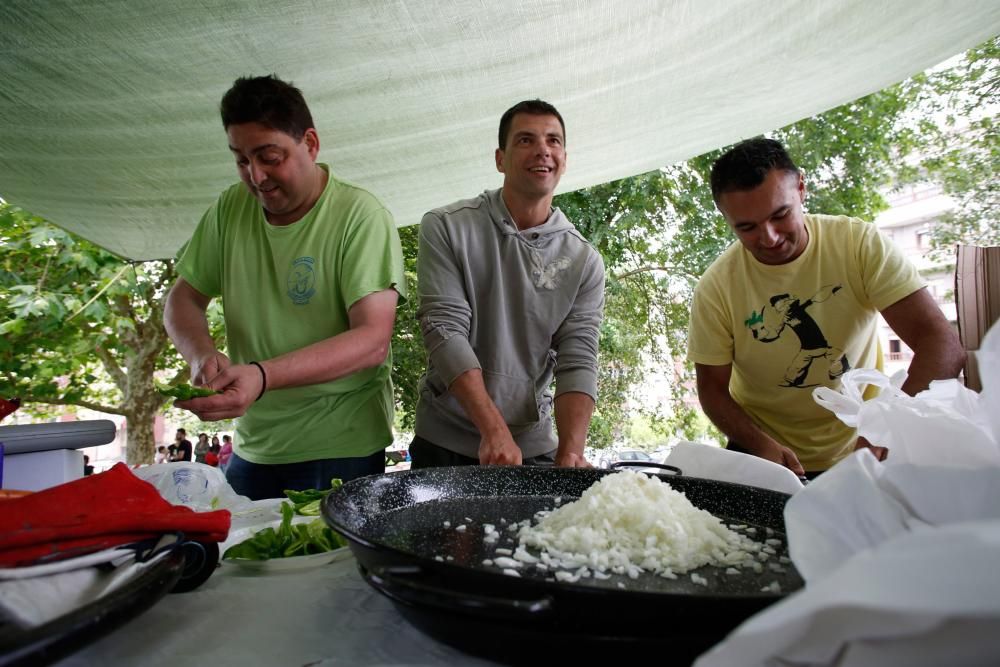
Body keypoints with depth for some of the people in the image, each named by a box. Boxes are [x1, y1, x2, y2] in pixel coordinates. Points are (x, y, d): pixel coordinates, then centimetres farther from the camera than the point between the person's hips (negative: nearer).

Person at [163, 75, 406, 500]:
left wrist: (261, 376, -33)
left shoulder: (361, 217, -14)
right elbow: (183, 299, 9)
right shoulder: (230, 210, 4)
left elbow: (373, 340, -22)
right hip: (252, 446, 6)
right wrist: (202, 354, -13)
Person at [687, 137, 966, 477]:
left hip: (863, 450, -1)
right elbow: (712, 389, -7)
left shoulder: (860, 243, -12)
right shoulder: (715, 289, -13)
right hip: (762, 453, 1)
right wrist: (763, 446, -23)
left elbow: (943, 345, -16)